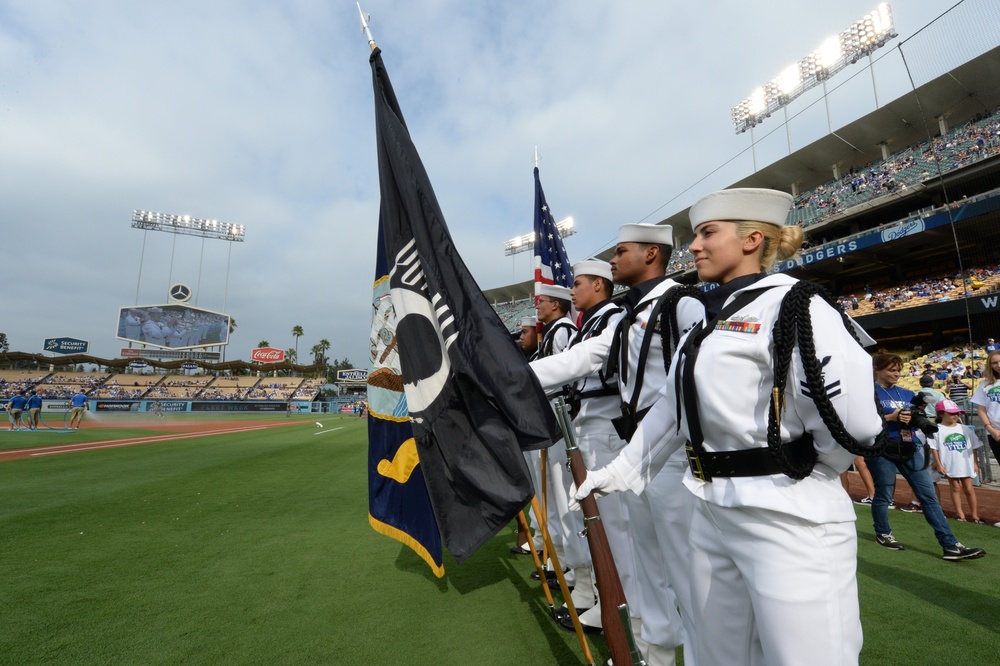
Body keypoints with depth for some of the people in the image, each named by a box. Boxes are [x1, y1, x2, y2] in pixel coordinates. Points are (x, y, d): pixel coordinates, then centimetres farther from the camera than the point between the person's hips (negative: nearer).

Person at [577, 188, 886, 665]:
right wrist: (619, 473, 14)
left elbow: (850, 421, -21)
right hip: (711, 515, 8)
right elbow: (670, 409, 12)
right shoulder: (708, 321, 11)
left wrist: (804, 472, -4)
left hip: (788, 519, -8)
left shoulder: (790, 305, -12)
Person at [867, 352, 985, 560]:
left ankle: (950, 546, 5)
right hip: (882, 449, -6)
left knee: (928, 495, 2)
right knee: (883, 494, 7)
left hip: (909, 448, 6)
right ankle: (883, 534, 25)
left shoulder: (907, 394, 13)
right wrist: (890, 417, -18)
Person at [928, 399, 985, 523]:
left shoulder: (964, 429, 6)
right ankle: (960, 513, 13)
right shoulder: (937, 430, -6)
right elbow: (934, 448, -6)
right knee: (955, 487, 6)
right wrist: (938, 464, -8)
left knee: (968, 489, 9)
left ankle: (975, 514, 18)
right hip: (949, 465, -3)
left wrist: (975, 463, 8)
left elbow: (973, 447, 12)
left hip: (966, 464, 3)